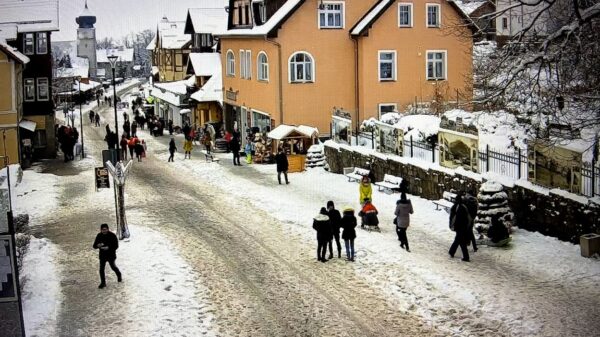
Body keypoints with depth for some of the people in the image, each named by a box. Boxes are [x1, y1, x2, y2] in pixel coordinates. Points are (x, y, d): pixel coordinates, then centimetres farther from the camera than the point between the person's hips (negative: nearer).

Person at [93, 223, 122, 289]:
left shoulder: (112, 235, -15)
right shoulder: (99, 236, -5)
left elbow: (116, 246, -15)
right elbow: (94, 246, -3)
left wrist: (108, 248, -31)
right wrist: (98, 245, -27)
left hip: (111, 255, -3)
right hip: (102, 255, 3)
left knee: (113, 266, 13)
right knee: (101, 269, 0)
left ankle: (119, 275, 44)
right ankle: (103, 283, 11)